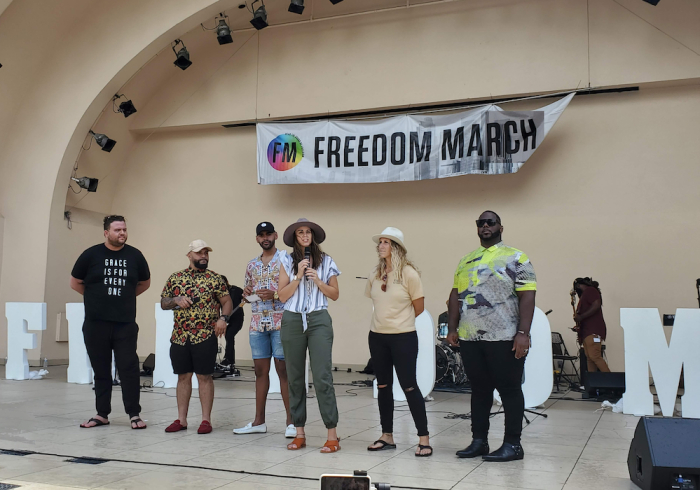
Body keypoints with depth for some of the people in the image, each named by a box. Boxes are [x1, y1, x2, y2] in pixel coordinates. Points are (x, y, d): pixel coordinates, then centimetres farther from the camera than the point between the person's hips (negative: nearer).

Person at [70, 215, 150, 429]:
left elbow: (145, 283, 18)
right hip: (95, 323, 0)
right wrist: (97, 298, 12)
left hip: (126, 323, 0)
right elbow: (75, 283, 11)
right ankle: (102, 414, 17)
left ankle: (134, 414, 2)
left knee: (129, 368, -3)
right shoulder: (91, 254, 0)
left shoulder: (134, 255, 3)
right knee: (101, 370, 8)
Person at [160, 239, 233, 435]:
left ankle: (206, 419, 8)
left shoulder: (214, 278, 2)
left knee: (204, 377, 0)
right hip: (179, 336, 3)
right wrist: (176, 300, -6)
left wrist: (223, 318, -13)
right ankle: (181, 419, 17)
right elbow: (163, 303, 14)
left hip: (205, 336, -3)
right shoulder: (175, 278, 10)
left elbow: (227, 302, 4)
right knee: (183, 376, 9)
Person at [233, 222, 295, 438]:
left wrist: (275, 295, -18)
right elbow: (247, 292, 22)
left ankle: (291, 422, 1)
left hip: (280, 323, -5)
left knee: (284, 371, -4)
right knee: (260, 371, 9)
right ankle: (259, 421, 16)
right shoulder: (252, 265, 15)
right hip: (257, 323, 5)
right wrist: (247, 292, -1)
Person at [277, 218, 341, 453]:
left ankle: (332, 435, -5)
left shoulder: (326, 261, 7)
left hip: (318, 320, -2)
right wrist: (298, 276, -9)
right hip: (292, 321, 2)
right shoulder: (287, 262, 7)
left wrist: (317, 279, -7)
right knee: (295, 377, 6)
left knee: (322, 376, -9)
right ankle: (299, 433, 16)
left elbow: (335, 294, 6)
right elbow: (282, 296, 1)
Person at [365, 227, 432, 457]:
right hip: (377, 336, 6)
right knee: (383, 386, 11)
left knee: (409, 386, -5)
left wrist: (399, 322, 6)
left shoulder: (409, 273, -10)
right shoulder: (374, 275, 5)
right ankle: (387, 436, 21)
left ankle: (424, 439, 4)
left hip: (403, 337, -6)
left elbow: (419, 307, -3)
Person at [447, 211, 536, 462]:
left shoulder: (516, 258, -2)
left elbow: (527, 297, -9)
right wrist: (453, 328, 9)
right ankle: (479, 441, 20)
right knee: (479, 389, 12)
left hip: (505, 338, -5)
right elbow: (455, 296, 17)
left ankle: (513, 444, 10)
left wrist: (523, 333, -17)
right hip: (470, 338, 6)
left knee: (509, 389, 1)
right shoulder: (466, 261, 15)